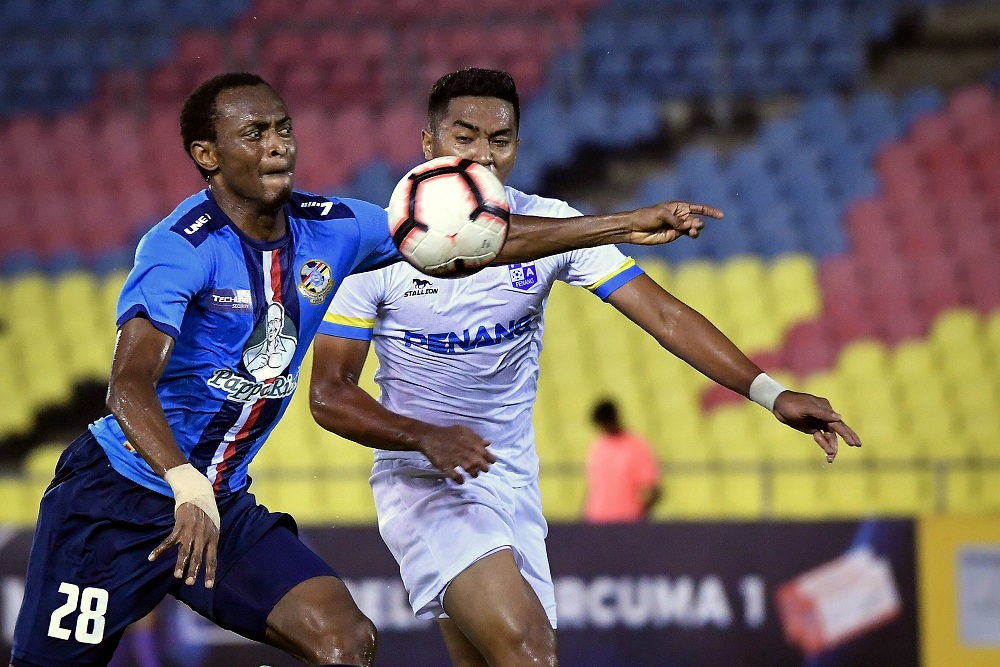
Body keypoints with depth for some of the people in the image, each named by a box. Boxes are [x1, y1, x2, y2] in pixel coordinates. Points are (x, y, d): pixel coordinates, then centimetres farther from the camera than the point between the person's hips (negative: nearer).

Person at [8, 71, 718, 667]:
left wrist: (624, 224, 2)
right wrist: (187, 489, -51)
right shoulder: (184, 245, -21)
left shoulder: (327, 229, -1)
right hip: (113, 499, -6)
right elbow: (131, 384, -34)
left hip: (224, 504, 6)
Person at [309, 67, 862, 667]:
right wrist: (425, 437, -26)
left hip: (514, 481, 5)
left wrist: (770, 392, -21)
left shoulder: (551, 224, -4)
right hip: (423, 477, -5)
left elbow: (663, 314, -9)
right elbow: (329, 394, -8)